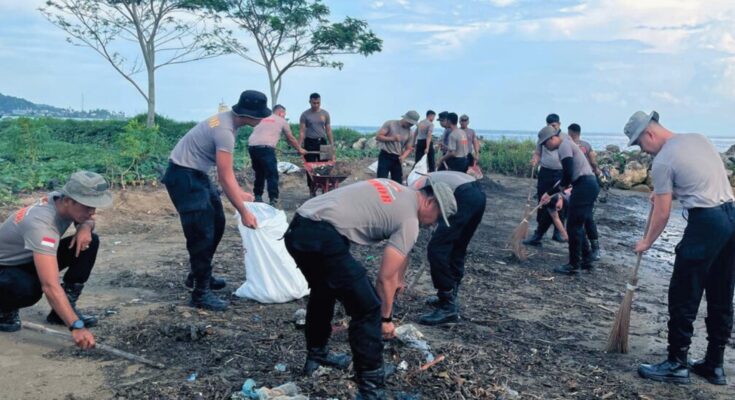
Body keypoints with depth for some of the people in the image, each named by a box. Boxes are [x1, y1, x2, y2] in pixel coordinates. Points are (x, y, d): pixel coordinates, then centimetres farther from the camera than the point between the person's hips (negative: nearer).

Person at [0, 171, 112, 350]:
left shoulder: (62, 200, -18)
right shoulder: (41, 224, -40)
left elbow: (86, 220, 8)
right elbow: (51, 286, -48)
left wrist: (85, 227, -17)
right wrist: (76, 326, -54)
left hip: (31, 260, 8)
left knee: (89, 242, -13)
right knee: (29, 289, -41)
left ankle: (64, 310, -3)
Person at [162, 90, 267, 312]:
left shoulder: (228, 121, 4)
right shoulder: (225, 132, -26)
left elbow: (226, 169, 14)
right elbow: (225, 179, -24)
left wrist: (240, 193, 15)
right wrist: (244, 212, -19)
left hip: (197, 174, 10)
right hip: (183, 176, -10)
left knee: (216, 223, 17)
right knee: (202, 233, -10)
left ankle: (199, 275, 30)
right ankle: (200, 293, -2)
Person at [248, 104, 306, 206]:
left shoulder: (262, 119, 28)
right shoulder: (282, 121, 16)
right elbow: (290, 139, 24)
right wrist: (300, 150, 39)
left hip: (252, 146, 6)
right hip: (265, 148, -5)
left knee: (259, 173, 20)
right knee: (272, 175, 0)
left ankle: (258, 198, 25)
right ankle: (273, 200, -4)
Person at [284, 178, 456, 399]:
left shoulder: (398, 192, 27)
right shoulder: (409, 219, 0)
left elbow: (399, 251, 44)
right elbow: (385, 277, 1)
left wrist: (399, 280, 57)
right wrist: (385, 319, 16)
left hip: (296, 230, 10)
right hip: (322, 238, -10)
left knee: (323, 291, 33)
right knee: (367, 309, -2)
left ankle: (316, 355, 48)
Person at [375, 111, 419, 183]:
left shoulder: (409, 133, 6)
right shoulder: (390, 124, -5)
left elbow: (409, 148, 10)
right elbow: (378, 137, -8)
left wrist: (403, 156, -13)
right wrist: (392, 139, -22)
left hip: (397, 159, 5)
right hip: (385, 156, -5)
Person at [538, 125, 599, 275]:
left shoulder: (564, 146, -9)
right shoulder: (566, 146, 22)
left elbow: (568, 174, -20)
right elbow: (568, 175, 25)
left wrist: (562, 186, 1)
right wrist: (549, 193, 22)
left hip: (584, 186, -10)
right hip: (588, 185, 10)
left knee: (573, 226, -4)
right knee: (577, 225, 17)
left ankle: (574, 265, 1)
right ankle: (586, 260, 23)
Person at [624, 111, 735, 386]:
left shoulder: (663, 161, -9)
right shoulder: (698, 138, 14)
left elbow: (662, 214, -6)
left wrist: (646, 242, 8)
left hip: (706, 222, -9)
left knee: (683, 297, 1)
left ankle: (676, 365, 9)